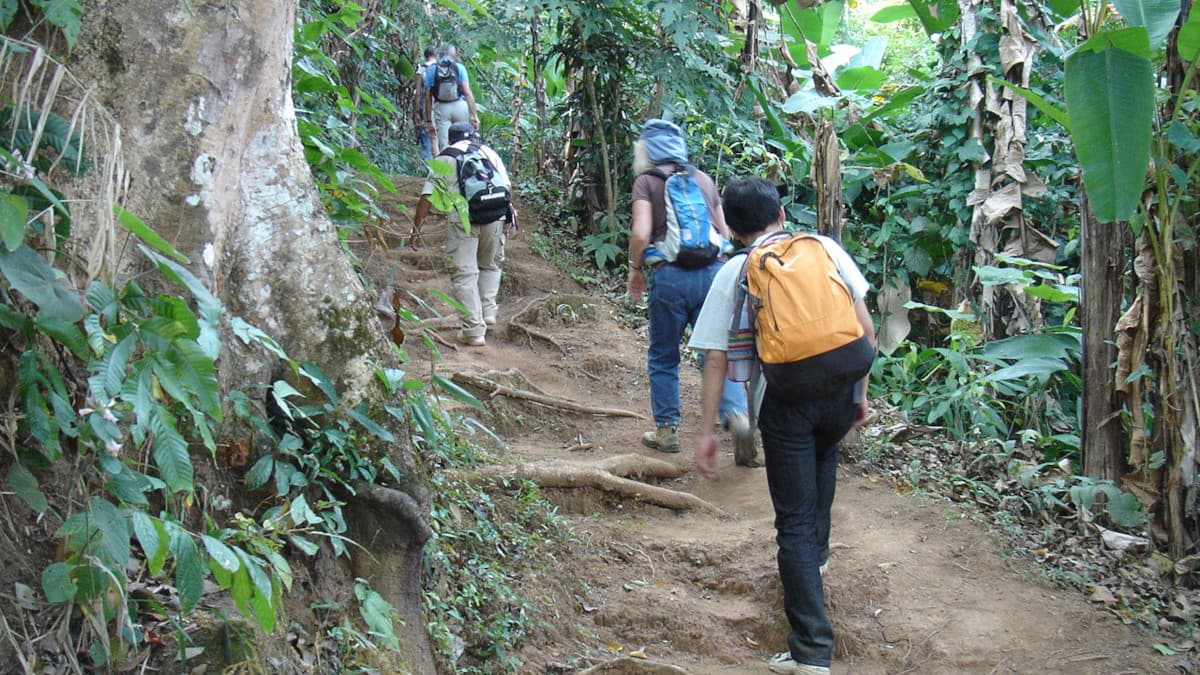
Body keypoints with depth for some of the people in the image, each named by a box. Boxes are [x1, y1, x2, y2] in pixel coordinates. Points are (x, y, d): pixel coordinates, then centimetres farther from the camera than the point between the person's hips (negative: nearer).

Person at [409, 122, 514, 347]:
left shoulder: (444, 158, 13)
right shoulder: (489, 152, 19)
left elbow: (427, 195, 7)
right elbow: (506, 186, 13)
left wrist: (416, 229, 9)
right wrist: (509, 213, 24)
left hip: (462, 220, -2)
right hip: (495, 218, 2)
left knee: (464, 274, 1)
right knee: (490, 265, 25)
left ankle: (474, 330, -3)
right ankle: (488, 310, 14)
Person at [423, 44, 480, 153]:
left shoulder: (431, 69, 7)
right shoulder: (459, 67, 4)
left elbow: (428, 97, 5)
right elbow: (468, 93, -4)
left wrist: (429, 120, 9)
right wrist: (474, 115, -3)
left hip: (441, 108, 1)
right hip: (459, 106, -1)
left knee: (444, 146, 0)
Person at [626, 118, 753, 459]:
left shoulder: (647, 181, 2)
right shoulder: (703, 179, 16)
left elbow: (640, 234, -10)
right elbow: (725, 234, 15)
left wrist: (635, 271, 5)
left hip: (670, 274, -3)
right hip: (713, 271, 3)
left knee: (663, 356, 12)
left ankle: (667, 429, 19)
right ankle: (736, 413, -16)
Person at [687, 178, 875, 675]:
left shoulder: (733, 273, 3)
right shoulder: (825, 248, 8)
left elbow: (716, 359, -1)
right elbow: (866, 328, 7)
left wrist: (706, 432, 4)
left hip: (784, 399, -3)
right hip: (841, 387, 4)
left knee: (795, 522, 3)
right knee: (823, 453, 37)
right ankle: (817, 551, 54)